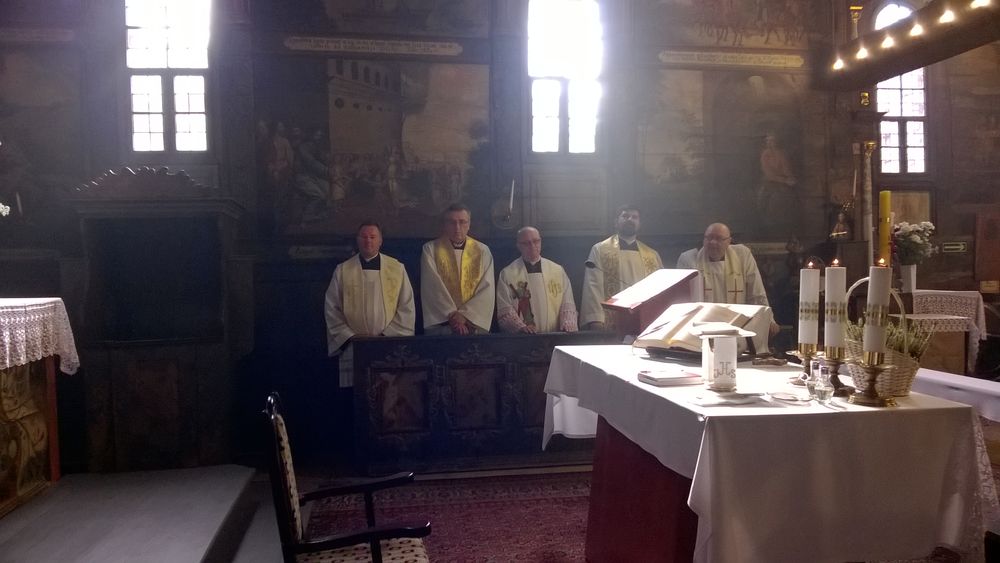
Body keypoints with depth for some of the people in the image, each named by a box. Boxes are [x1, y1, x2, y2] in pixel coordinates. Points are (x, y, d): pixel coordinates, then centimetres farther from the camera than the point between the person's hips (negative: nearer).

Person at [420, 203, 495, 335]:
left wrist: (464, 315, -10)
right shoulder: (430, 249, 4)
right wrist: (453, 315, -11)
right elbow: (432, 287, -4)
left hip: (475, 323, 1)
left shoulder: (483, 251, 8)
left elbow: (487, 289, 0)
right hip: (440, 324, -1)